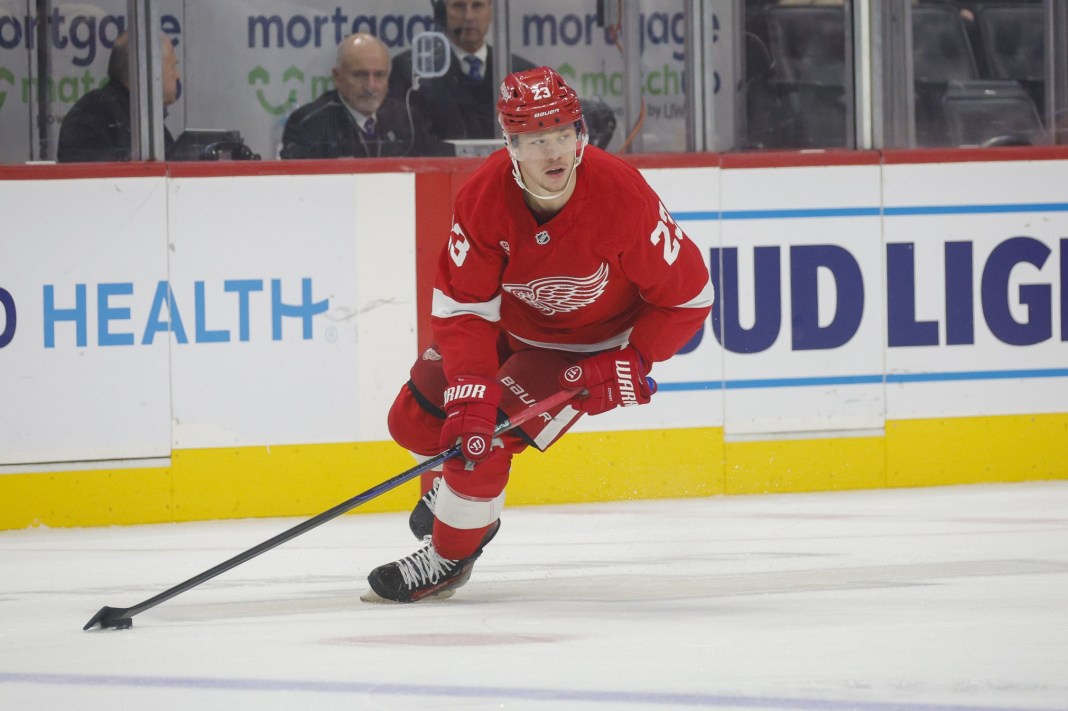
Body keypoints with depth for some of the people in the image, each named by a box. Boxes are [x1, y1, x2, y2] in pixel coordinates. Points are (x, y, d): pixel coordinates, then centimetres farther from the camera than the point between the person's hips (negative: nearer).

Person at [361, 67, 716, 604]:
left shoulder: (623, 196, -33)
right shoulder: (484, 197, -26)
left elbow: (689, 296, -22)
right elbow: (462, 307, -22)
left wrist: (627, 364, -25)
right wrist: (472, 393, -34)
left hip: (591, 346, -4)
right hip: (511, 323, 4)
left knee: (492, 434, -19)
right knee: (417, 419, 4)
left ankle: (449, 558, 5)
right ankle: (453, 489, 41)